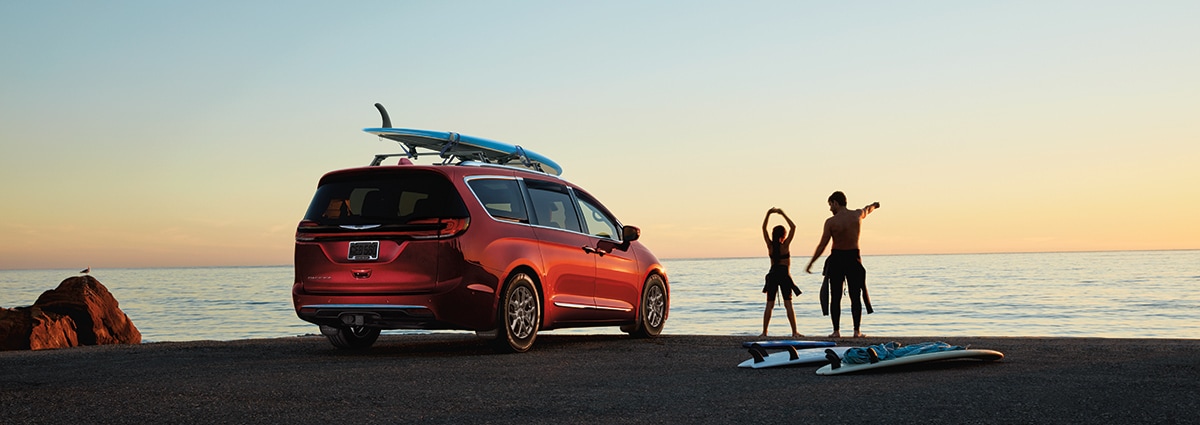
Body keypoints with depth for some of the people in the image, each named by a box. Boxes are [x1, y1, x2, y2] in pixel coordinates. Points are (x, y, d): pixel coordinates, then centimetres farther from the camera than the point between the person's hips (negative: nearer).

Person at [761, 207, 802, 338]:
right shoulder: (785, 245, -7)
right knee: (788, 304, -1)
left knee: (769, 305, 5)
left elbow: (764, 228, 9)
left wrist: (769, 213, 5)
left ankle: (764, 331, 1)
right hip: (784, 275, -3)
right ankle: (794, 332, -3)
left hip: (773, 274, 3)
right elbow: (793, 227, -4)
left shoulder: (770, 245, 1)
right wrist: (783, 214, -3)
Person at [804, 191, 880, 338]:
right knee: (855, 297, 7)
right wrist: (874, 205, 50)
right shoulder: (858, 215, 0)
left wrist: (810, 264, -2)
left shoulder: (831, 222, -11)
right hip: (853, 259, 2)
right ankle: (857, 331, 4)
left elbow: (822, 246, -11)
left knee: (835, 298, 5)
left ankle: (836, 331, 4)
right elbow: (868, 209, 26)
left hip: (836, 260, -2)